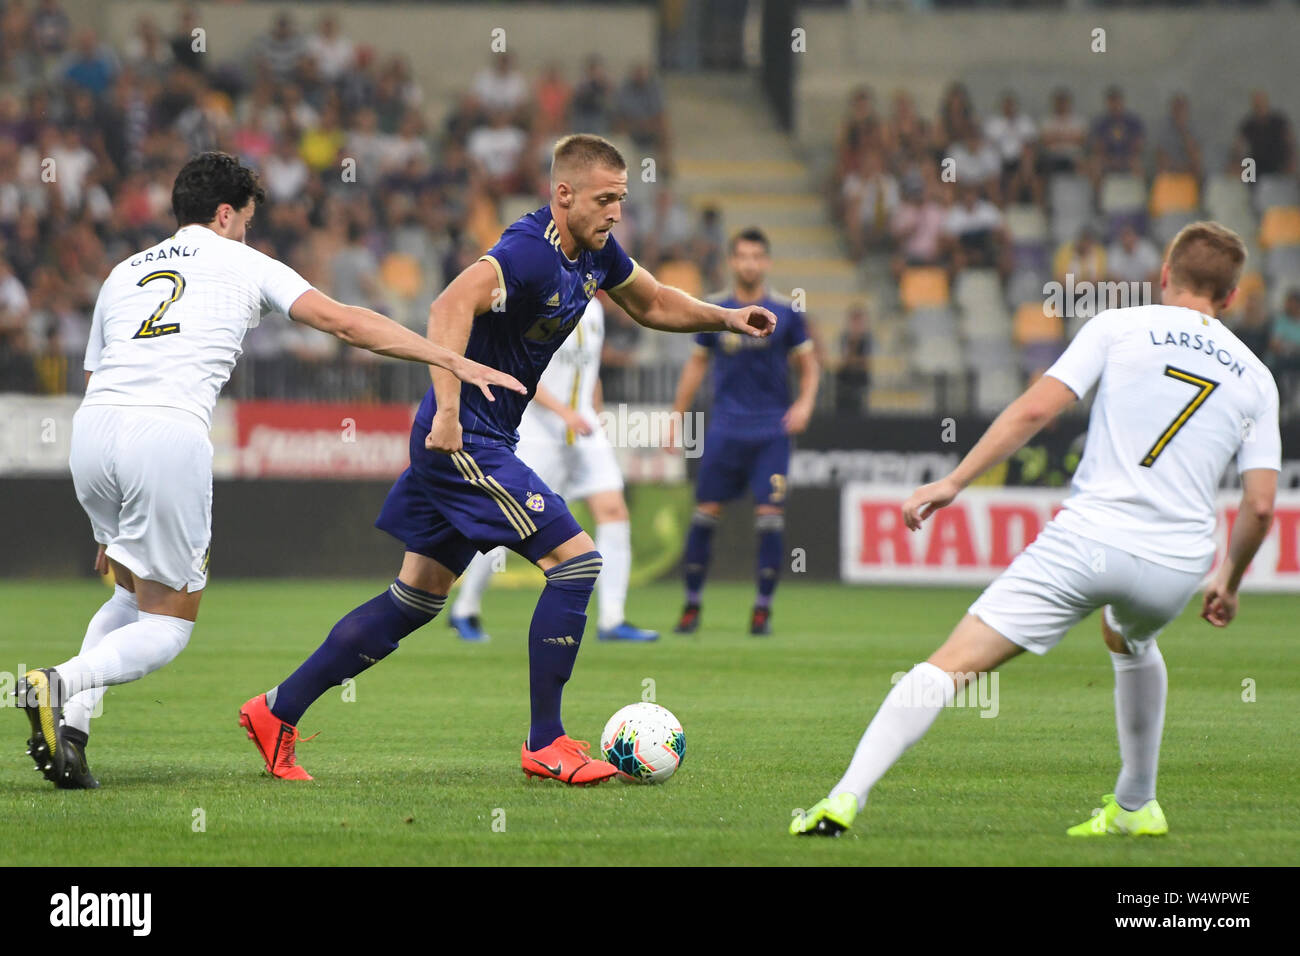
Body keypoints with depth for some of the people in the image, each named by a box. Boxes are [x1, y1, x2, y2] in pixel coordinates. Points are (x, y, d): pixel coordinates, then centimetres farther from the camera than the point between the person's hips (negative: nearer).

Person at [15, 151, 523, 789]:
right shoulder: (242, 264, 16)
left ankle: (71, 723, 5)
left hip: (90, 428, 5)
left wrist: (113, 530, 31)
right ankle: (60, 684, -21)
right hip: (169, 433, -5)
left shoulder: (123, 274, 29)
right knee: (168, 626, 6)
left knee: (133, 595, 26)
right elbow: (344, 322, 7)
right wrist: (453, 361, 9)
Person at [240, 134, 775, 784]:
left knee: (416, 600, 14)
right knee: (576, 561, -11)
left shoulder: (595, 252, 8)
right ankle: (544, 744, -4)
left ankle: (278, 711, 19)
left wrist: (725, 317, 10)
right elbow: (451, 307, -37)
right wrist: (447, 409, -45)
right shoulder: (530, 251, -22)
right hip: (466, 440, -10)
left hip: (472, 441, 10)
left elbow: (653, 303, 25)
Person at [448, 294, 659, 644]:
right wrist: (565, 412, -28)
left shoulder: (593, 310, 11)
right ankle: (466, 609, 17)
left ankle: (612, 621, -8)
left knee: (613, 511, -8)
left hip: (583, 430, 7)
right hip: (536, 432, -6)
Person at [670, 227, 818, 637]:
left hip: (772, 430, -1)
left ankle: (763, 608, 4)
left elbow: (808, 364, 9)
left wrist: (804, 403, -8)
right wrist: (678, 414, 13)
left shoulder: (786, 312, 0)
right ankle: (692, 604, 12)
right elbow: (697, 363, 15)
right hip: (725, 429, 1)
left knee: (769, 518, -8)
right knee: (705, 514, -1)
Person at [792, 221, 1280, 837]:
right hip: (1176, 564, 4)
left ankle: (845, 798, -19)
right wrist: (1228, 585, 26)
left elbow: (1037, 408, -4)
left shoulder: (1119, 327, 7)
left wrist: (954, 482, 1)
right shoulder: (1254, 378, 14)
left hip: (1089, 536, -4)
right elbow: (1260, 506, 10)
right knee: (1130, 641, 39)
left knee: (953, 663, -5)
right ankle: (1135, 806, 43)